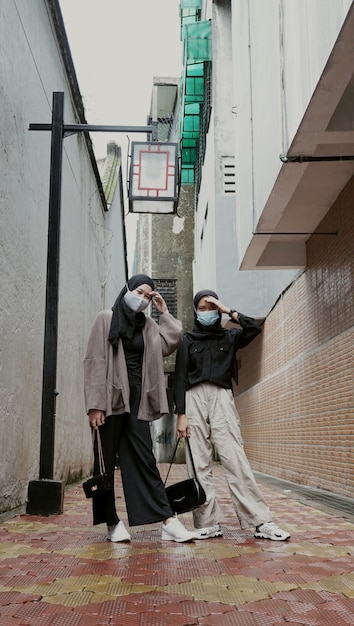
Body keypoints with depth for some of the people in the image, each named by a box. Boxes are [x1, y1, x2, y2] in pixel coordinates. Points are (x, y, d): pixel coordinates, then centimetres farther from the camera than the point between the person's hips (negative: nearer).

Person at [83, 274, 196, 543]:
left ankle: (168, 521, -4)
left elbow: (172, 342, 1)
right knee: (106, 461, 3)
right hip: (111, 398, -3)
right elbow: (95, 361, -6)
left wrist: (164, 312, 6)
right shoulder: (107, 318, 2)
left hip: (137, 399, 4)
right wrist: (95, 405, -13)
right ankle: (112, 522, 13)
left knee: (144, 459, 1)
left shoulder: (148, 325, 15)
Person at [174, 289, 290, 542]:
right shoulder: (188, 341, 13)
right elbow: (180, 378, 5)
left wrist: (228, 310, 1)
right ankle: (209, 523, 3)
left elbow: (255, 328, -4)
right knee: (199, 464, -3)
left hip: (222, 399, 0)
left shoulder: (229, 337, 15)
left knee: (236, 460, -9)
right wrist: (181, 414, -4)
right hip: (194, 399, 1)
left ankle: (261, 522, -10)